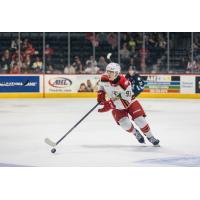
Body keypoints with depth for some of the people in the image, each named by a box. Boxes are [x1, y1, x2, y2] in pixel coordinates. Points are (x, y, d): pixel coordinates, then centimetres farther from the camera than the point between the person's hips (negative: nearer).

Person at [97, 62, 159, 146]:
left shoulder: (123, 82, -33)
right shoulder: (104, 78, -17)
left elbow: (125, 101, -34)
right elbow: (102, 87, 10)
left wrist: (109, 105, -39)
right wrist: (100, 99, -3)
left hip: (129, 102, -3)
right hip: (116, 106, 3)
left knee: (140, 120, -9)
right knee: (124, 123, -17)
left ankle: (150, 136, 15)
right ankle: (136, 133, 14)